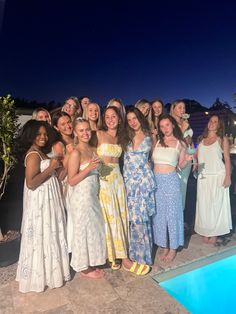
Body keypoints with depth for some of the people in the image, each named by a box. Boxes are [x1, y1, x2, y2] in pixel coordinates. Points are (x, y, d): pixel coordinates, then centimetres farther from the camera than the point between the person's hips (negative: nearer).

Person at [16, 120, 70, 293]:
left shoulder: (41, 153, 12)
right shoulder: (33, 155, -18)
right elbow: (31, 183, -26)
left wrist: (59, 165, 3)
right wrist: (50, 167, -21)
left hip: (48, 201, 10)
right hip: (40, 203, -10)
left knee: (49, 236, 19)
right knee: (41, 238, 3)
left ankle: (47, 271, 37)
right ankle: (39, 276, 21)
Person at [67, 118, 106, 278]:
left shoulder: (92, 149, 7)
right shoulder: (76, 153, -16)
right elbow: (71, 181, -17)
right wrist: (89, 167, -23)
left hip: (93, 195, 8)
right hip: (81, 197, -8)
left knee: (94, 229, 17)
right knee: (84, 230, 6)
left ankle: (92, 263, 35)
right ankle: (84, 267, 26)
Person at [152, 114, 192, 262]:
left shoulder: (180, 143, 2)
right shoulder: (157, 141, 8)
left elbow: (181, 165, 5)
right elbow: (151, 159, 6)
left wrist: (187, 159, -14)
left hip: (171, 180, -3)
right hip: (157, 180, 3)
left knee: (172, 213, 5)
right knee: (159, 214, 9)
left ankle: (173, 248, 22)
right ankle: (164, 246, 25)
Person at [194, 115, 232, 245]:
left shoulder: (222, 139, 3)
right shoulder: (201, 139, 14)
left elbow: (227, 159, -1)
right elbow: (197, 156, 15)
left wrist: (228, 177, -10)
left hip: (218, 176, -3)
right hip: (203, 176, 3)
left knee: (216, 204, 1)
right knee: (203, 205, 6)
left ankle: (214, 234, 12)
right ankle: (205, 233, 18)